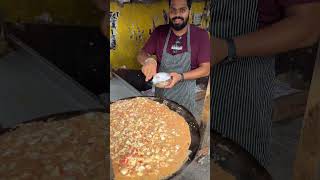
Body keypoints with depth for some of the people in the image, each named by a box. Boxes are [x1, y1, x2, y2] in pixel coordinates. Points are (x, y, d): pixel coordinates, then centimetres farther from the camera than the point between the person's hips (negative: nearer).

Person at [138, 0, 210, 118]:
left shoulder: (201, 35, -12)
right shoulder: (159, 32, -5)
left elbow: (205, 69, -12)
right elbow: (141, 54, 0)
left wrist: (181, 77, -28)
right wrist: (148, 60, -25)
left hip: (185, 95, -2)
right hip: (161, 93, 2)